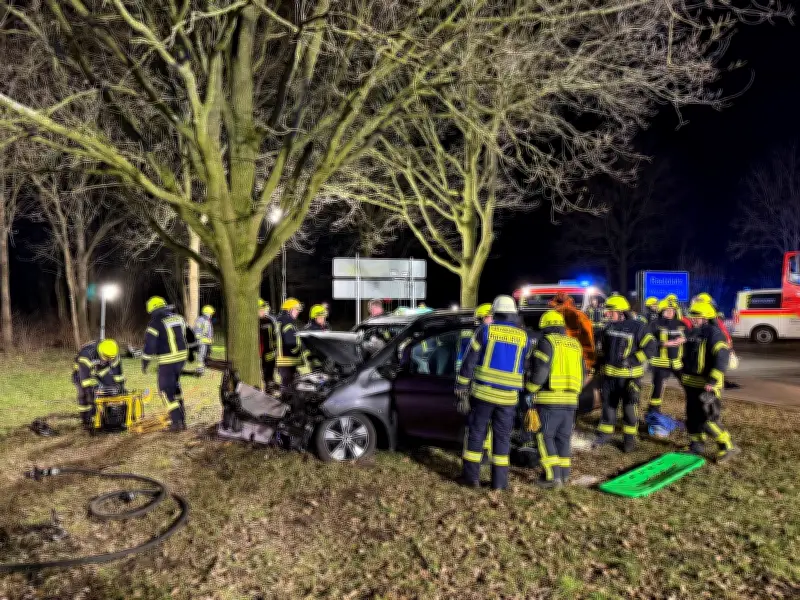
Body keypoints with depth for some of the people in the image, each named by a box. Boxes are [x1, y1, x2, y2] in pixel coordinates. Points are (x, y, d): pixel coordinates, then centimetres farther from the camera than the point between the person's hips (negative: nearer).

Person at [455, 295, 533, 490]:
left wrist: (461, 388, 0)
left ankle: (471, 476, 12)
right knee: (502, 437, 10)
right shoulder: (524, 337, 5)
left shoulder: (485, 331, -3)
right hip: (508, 397, 2)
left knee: (476, 433, 8)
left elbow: (469, 362, -4)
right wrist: (527, 397, 24)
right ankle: (499, 480, 13)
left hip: (482, 393, -1)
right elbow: (527, 369, 12)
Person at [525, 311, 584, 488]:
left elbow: (539, 370, -16)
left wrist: (529, 390, -4)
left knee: (544, 436, 0)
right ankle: (564, 474, 19)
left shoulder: (547, 342, -6)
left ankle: (553, 476, -4)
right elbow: (582, 374, 16)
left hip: (550, 399, -7)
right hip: (571, 400, 7)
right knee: (563, 437, 14)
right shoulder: (575, 344, 15)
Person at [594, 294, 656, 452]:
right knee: (608, 405, 13)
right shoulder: (608, 326, 7)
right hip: (609, 374, 5)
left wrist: (631, 360, -18)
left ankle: (630, 438, 20)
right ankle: (605, 434, 26)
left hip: (630, 375, -5)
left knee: (630, 409, 5)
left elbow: (650, 347, -15)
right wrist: (601, 360, 18)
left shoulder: (636, 327, -13)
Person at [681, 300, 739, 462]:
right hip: (691, 383, 9)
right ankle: (696, 445, 28)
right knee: (693, 416, 15)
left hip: (707, 385, -9)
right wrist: (684, 376, 24)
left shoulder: (714, 334, -15)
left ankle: (727, 447, 8)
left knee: (707, 420, -8)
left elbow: (721, 359, -24)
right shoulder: (692, 333, 13)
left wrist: (712, 381, -27)